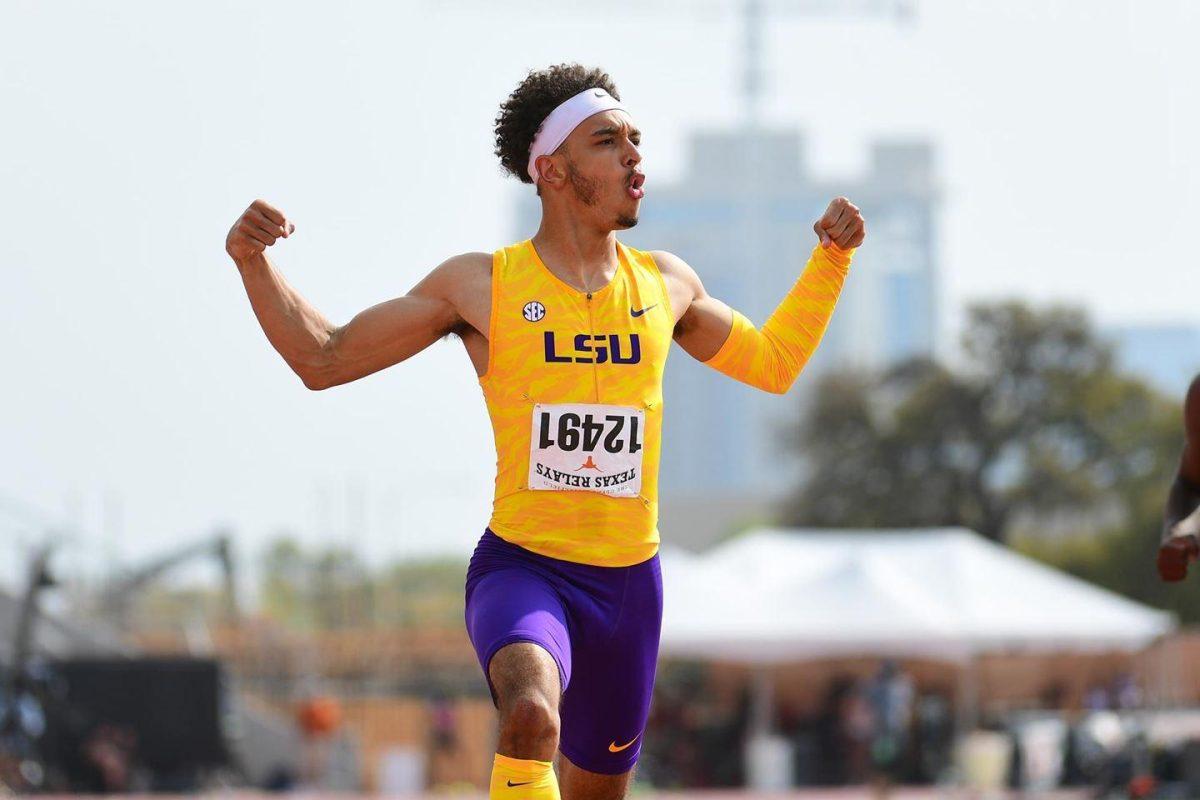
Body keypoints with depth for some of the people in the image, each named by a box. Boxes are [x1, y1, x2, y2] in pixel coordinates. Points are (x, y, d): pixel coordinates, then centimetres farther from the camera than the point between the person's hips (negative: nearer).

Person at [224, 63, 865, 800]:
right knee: (532, 717, -36)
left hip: (628, 579, 4)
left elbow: (773, 364, 26)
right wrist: (253, 262, -12)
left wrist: (832, 258, 16)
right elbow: (323, 360, 2)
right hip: (521, 566, -4)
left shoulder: (664, 284, 9)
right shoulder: (481, 285, -2)